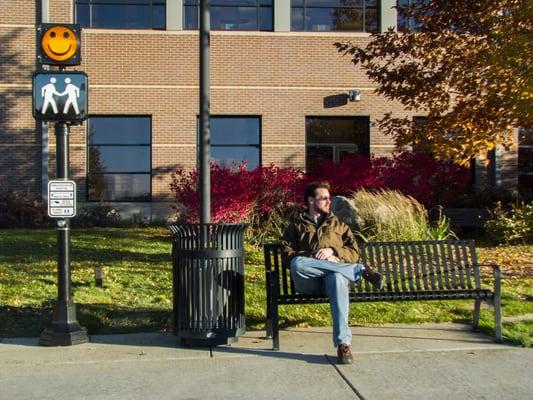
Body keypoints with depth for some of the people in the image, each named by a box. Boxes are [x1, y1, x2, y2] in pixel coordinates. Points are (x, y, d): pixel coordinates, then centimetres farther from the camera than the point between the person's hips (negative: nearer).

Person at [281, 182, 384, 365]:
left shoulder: (337, 224, 29)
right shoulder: (296, 227, 24)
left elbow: (354, 252, 17)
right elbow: (287, 253, 8)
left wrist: (332, 251, -3)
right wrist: (312, 257, -9)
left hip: (336, 272, 0)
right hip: (309, 281, 0)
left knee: (337, 279, -40)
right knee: (297, 263, -37)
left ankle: (343, 343, -46)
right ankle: (361, 270, -28)